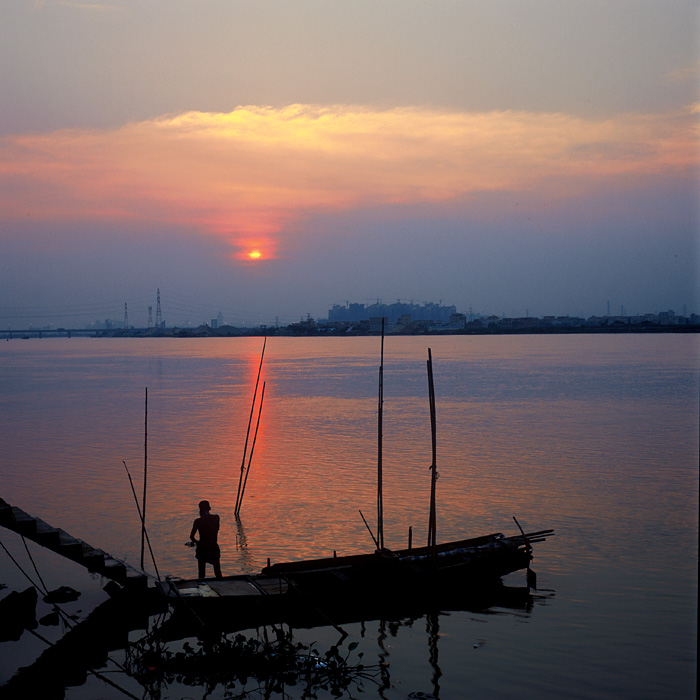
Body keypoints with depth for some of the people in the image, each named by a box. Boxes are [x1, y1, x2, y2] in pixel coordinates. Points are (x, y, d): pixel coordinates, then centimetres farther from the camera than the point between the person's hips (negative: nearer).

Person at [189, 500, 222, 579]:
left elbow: (192, 537, -10)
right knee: (218, 572, 15)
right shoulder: (216, 518, -5)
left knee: (202, 573, 10)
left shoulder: (198, 521, -11)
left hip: (202, 548, -2)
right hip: (213, 548, 2)